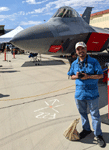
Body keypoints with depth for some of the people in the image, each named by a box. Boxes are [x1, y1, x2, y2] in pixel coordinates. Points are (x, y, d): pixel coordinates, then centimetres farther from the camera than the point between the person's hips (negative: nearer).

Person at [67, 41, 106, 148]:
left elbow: (100, 75, -8)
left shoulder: (94, 62, -6)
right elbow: (71, 76, 16)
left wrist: (88, 76, -20)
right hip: (79, 93, 4)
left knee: (95, 115, 5)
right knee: (82, 113, 18)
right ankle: (86, 129, 39)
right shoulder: (74, 64, 6)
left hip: (92, 93, -4)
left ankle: (98, 134, 21)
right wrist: (76, 76, -8)